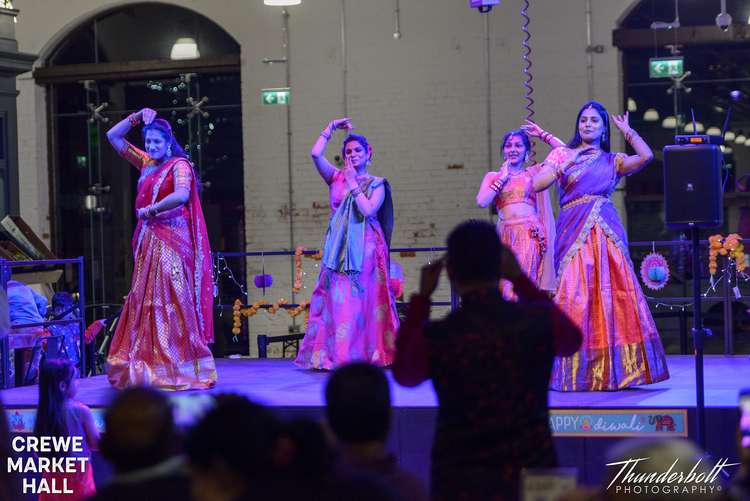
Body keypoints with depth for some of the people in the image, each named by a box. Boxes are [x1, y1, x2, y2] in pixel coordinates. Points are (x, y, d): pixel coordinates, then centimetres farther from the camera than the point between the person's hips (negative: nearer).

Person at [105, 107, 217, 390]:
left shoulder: (179, 165, -5)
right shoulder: (146, 163, 15)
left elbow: (181, 195, -25)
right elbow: (113, 137, 21)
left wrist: (150, 210, -15)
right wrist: (137, 118, 9)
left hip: (172, 241, -8)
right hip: (148, 240, 8)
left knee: (171, 301, -9)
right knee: (144, 301, 5)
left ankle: (179, 369, -8)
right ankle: (149, 366, 8)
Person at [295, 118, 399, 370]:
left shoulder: (376, 184, 6)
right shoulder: (336, 178, 11)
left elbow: (368, 210, -11)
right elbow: (316, 154, -3)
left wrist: (353, 184, -6)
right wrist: (331, 128, 3)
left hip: (365, 249, -2)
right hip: (340, 248, 2)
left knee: (364, 301, -4)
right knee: (338, 301, -4)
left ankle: (370, 354, -1)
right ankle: (337, 355, -4)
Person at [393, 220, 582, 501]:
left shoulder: (434, 337, -15)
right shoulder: (540, 319, -11)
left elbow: (404, 374, 9)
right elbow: (572, 341, 15)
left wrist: (422, 297, 12)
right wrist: (519, 279, 16)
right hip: (531, 477, 1)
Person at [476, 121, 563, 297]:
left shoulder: (534, 172, 13)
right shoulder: (493, 176, 17)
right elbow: (482, 202, 0)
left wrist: (542, 135, 14)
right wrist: (502, 178, 5)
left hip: (530, 234, -2)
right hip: (506, 235, 2)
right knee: (507, 287, -4)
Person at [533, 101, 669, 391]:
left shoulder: (613, 161, 15)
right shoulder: (563, 154, 12)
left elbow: (646, 156, -3)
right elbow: (537, 184, 0)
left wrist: (626, 130, 7)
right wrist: (568, 164, -6)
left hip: (607, 234, 2)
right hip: (574, 234, -2)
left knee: (616, 295, -7)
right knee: (575, 296, -10)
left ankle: (615, 369, -1)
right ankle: (574, 372, -6)